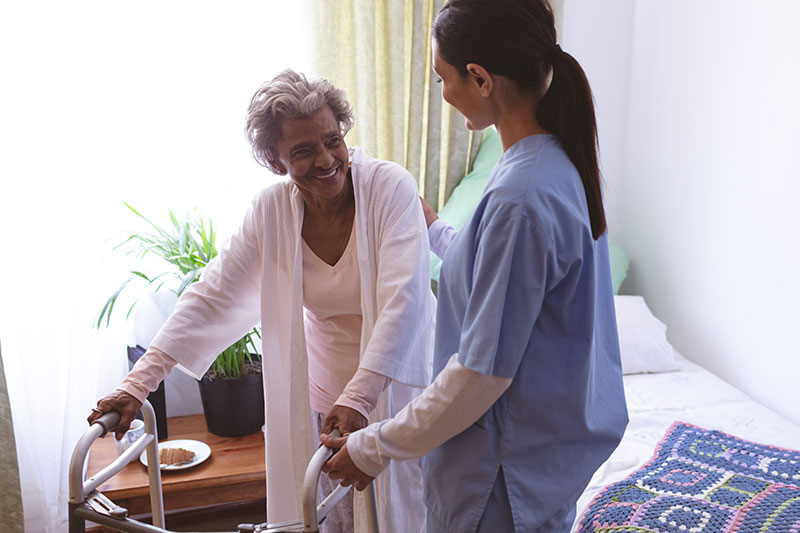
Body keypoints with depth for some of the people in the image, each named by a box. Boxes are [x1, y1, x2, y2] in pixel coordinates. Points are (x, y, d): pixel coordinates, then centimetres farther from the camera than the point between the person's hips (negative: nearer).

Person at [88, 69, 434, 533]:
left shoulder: (390, 186, -19)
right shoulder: (272, 210, -9)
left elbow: (402, 300, -27)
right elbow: (212, 296, -8)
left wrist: (357, 398, -37)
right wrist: (139, 383, -14)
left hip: (395, 387, -2)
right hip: (321, 390, 3)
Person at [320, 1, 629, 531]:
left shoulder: (520, 199, -30)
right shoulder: (563, 161, 0)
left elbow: (483, 371, -26)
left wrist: (374, 447, -14)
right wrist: (434, 229, 31)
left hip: (511, 464, -9)